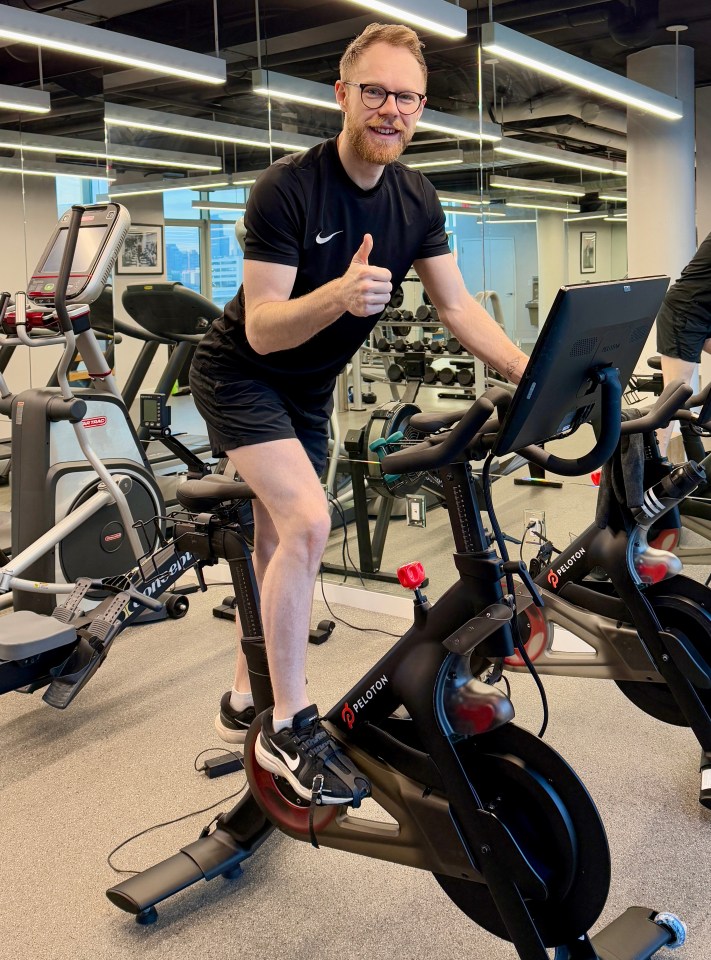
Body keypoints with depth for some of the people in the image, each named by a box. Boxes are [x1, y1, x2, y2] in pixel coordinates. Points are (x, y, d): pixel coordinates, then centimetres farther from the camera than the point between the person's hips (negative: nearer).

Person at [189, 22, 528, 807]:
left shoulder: (416, 202, -5)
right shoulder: (288, 189, -24)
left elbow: (458, 308, -5)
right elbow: (262, 329, -27)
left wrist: (529, 372, -20)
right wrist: (339, 294, -47)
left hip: (307, 390, 7)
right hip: (240, 376, -6)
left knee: (277, 543, 12)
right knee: (308, 522, -25)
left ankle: (243, 704, 29)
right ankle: (288, 725, -11)